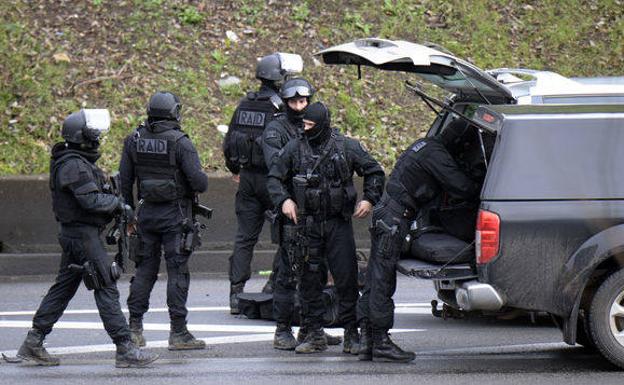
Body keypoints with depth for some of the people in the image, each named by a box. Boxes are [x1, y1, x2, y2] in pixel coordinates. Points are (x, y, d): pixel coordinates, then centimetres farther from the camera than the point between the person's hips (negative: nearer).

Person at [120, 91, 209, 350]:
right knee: (177, 272, -2)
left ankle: (134, 328, 12)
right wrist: (202, 181, 6)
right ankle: (178, 333, -3)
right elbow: (199, 182, -17)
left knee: (144, 269, 13)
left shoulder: (134, 140, 2)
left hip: (147, 212, 5)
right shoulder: (180, 142, -14)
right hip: (176, 214, -5)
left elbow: (125, 180, 7)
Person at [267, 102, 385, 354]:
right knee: (309, 281, 4)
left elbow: (374, 172, 10)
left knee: (346, 279, -5)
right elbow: (274, 177, 9)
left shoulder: (346, 147, -1)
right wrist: (283, 200, -8)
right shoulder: (294, 148, 2)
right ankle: (314, 335, 11)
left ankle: (351, 334, 2)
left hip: (338, 223, -2)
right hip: (306, 224, 2)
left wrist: (369, 200, -3)